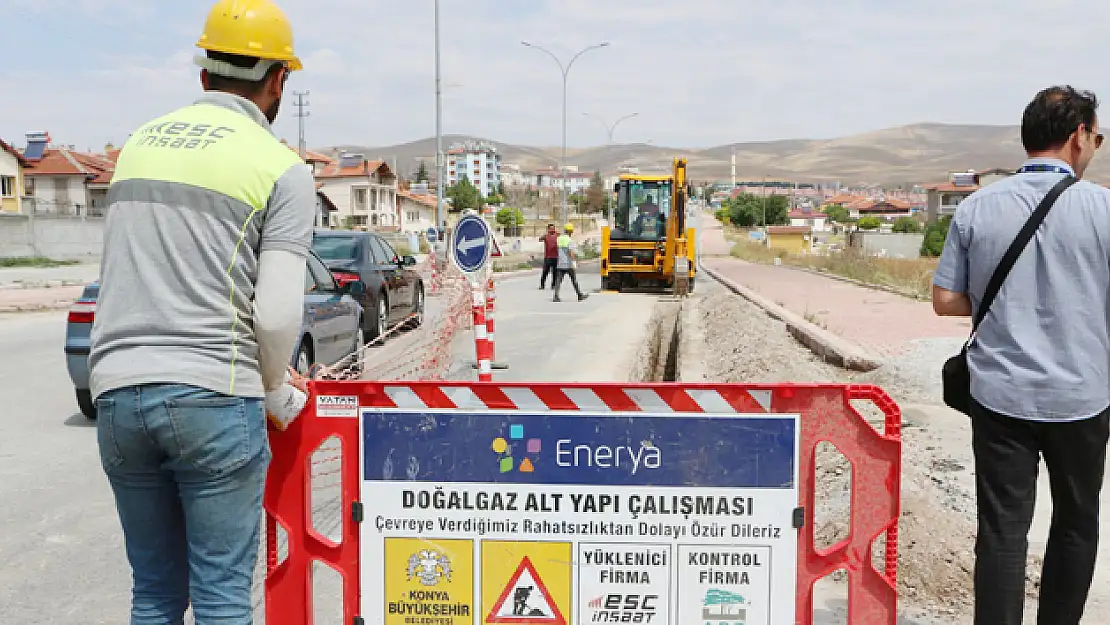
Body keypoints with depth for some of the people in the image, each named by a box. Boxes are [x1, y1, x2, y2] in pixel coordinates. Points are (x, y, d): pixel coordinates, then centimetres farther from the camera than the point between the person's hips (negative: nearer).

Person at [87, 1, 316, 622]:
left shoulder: (140, 144, 15)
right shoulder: (284, 169, -3)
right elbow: (277, 313, -13)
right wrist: (278, 389, 8)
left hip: (118, 393, 6)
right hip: (214, 398, -5)